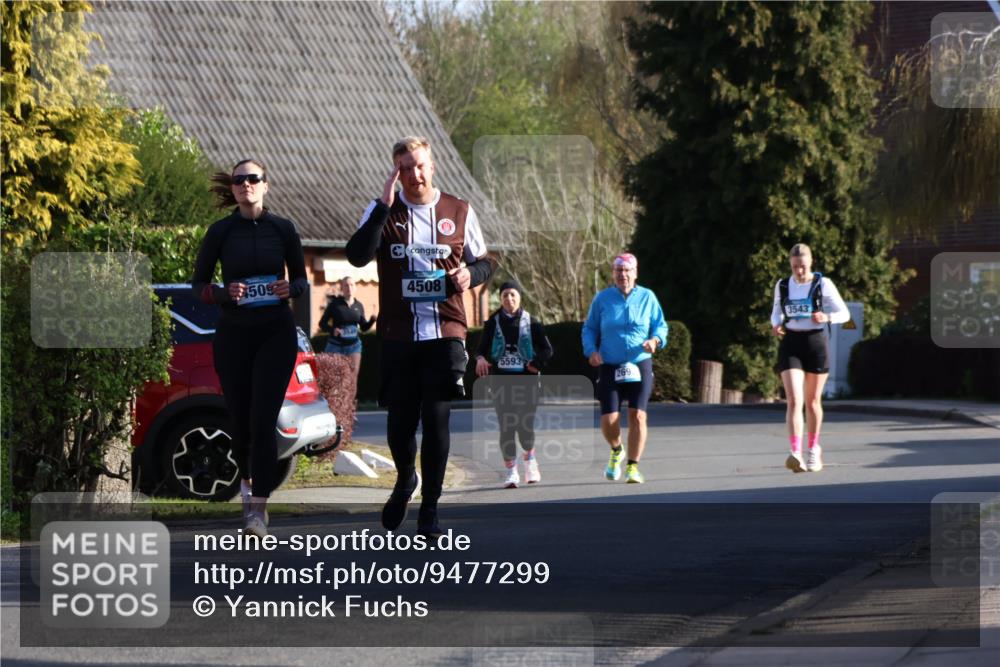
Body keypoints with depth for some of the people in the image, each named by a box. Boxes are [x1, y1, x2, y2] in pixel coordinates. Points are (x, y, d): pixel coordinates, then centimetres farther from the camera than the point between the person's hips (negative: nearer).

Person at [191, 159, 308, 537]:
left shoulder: (282, 229, 1)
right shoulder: (220, 232, 0)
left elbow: (302, 278, 11)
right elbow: (198, 284, 5)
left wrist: (290, 288, -12)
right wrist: (225, 293, -15)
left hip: (276, 332, -1)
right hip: (233, 333, 1)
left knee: (263, 420, -12)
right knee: (240, 419, 6)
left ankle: (258, 507, -14)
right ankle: (248, 477, 37)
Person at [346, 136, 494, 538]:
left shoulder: (459, 212, 8)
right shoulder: (382, 212, 4)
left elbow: (484, 262, 18)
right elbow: (357, 256, -12)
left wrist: (470, 273, -6)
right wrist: (384, 207, -17)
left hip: (445, 332, 0)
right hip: (398, 335, 0)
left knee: (437, 419, -6)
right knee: (400, 419, 2)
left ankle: (429, 509, 3)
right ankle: (405, 480, 33)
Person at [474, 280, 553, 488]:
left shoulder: (531, 323, 4)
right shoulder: (493, 323, 7)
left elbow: (547, 349, 7)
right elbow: (481, 348, 6)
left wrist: (536, 363, -11)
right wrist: (480, 358, -16)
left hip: (526, 380, -1)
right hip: (501, 381, 1)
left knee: (525, 426, -4)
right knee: (506, 427, -6)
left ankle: (530, 459, 27)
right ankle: (511, 471, 3)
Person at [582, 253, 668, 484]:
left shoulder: (647, 297, 5)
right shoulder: (602, 299, 4)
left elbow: (661, 325, 12)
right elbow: (589, 329, 11)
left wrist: (655, 340, -10)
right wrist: (591, 351, -7)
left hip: (640, 367, 0)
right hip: (609, 368, 0)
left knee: (638, 416, -11)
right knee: (609, 421, -7)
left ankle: (633, 466, 0)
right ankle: (616, 450, 27)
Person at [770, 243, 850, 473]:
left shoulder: (823, 284, -3)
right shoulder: (782, 286, 4)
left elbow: (844, 314, -1)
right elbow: (776, 312, 19)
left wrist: (826, 317, -21)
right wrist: (776, 325, -4)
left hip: (815, 343, -1)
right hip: (790, 344, 1)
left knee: (812, 401, 11)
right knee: (794, 400, -14)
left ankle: (814, 448, 30)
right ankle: (796, 453, -24)